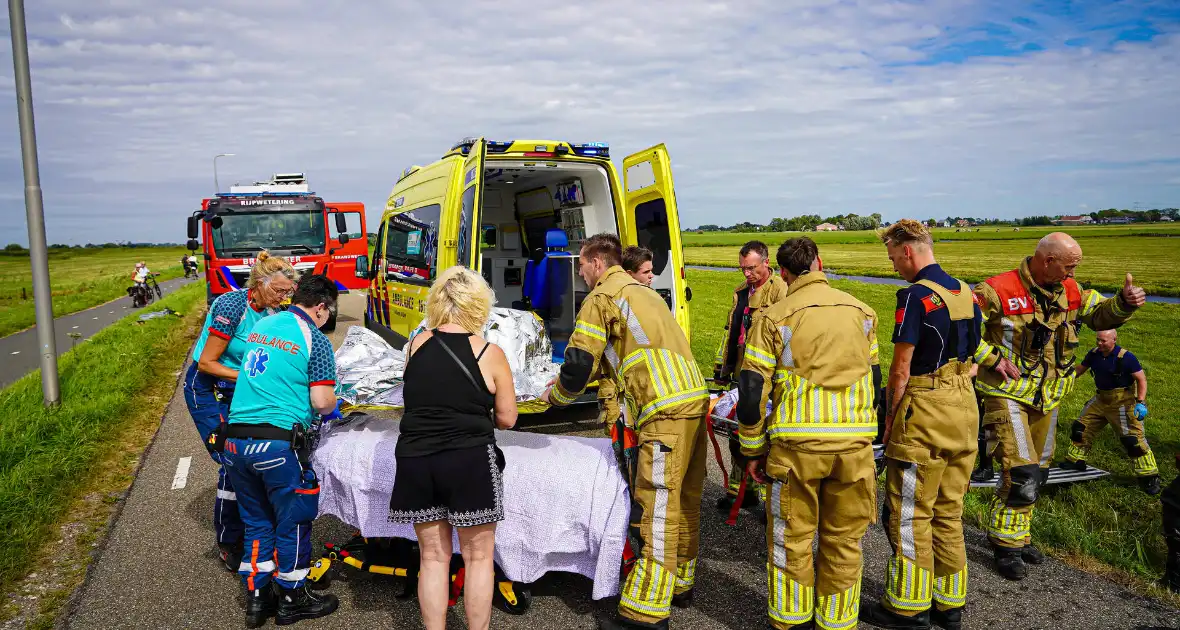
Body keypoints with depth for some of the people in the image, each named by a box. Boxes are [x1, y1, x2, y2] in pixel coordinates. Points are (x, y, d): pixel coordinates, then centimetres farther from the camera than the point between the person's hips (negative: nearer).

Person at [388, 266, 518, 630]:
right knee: (478, 557, 11)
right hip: (469, 463, -3)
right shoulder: (489, 353, -8)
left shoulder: (418, 343, 1)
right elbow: (506, 419, -1)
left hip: (415, 460, 4)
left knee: (433, 557, 15)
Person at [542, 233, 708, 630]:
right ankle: (680, 585, 31)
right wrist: (571, 379, 37)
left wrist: (556, 396, 14)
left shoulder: (603, 296, -1)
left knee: (657, 509, -7)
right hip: (694, 401, 9)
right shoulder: (641, 291, 28)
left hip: (666, 411, -9)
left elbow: (579, 362, -5)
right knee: (684, 501, 17)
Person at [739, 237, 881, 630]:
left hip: (797, 443, -3)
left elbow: (751, 390, -6)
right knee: (843, 541, 16)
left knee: (792, 539, 12)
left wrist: (753, 450, 4)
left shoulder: (774, 317, -3)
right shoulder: (861, 311, 10)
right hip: (856, 443, 3)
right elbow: (874, 378, 18)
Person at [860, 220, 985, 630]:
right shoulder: (965, 292, 10)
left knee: (910, 515, 3)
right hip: (965, 407, 8)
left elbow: (901, 370, -16)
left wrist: (890, 416, -5)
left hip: (925, 412, -8)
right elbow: (970, 357, 15)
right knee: (948, 512, 16)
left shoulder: (915, 296, -16)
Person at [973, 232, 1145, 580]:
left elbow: (1101, 314, 15)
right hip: (1007, 394, -8)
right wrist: (992, 359, -21)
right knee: (1022, 473, -13)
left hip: (1047, 398, 8)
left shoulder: (1070, 292, 4)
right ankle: (1006, 545, 5)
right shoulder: (999, 291, -18)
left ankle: (1019, 537, 33)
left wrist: (1124, 302, -7)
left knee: (1036, 472, 17)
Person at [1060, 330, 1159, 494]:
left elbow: (1142, 379, -17)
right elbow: (1080, 369, 10)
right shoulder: (1094, 354, -4)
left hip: (1123, 403, -7)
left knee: (1133, 439, -8)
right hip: (1101, 399, 7)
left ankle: (1149, 477, 2)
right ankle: (1075, 461, 28)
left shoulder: (1125, 357, -21)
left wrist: (1141, 403, -25)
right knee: (1081, 428, 12)